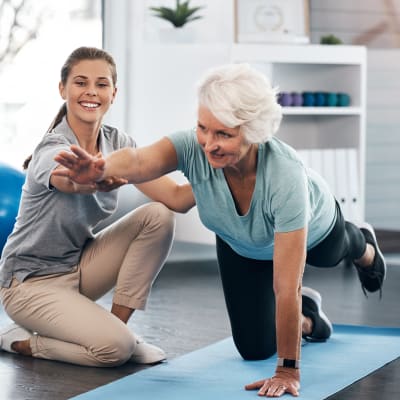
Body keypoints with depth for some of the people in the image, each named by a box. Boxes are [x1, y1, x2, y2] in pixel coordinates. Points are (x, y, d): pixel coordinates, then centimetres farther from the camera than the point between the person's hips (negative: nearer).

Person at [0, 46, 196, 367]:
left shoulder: (118, 143, -6)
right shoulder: (53, 151, -25)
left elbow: (176, 198, -16)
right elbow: (73, 181, -51)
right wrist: (96, 180, -75)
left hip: (79, 266, 7)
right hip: (32, 280, -6)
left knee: (158, 216, -14)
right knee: (114, 347, -27)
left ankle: (118, 325, -4)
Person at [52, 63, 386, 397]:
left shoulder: (284, 175, -48)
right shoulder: (194, 147, -40)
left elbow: (286, 287, -45)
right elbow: (139, 161, -62)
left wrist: (288, 370, -40)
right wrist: (98, 169, -85)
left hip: (312, 227, -2)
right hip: (240, 243, 2)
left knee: (330, 256, 33)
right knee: (255, 348, 4)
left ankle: (364, 248, 70)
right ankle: (307, 316, 37)